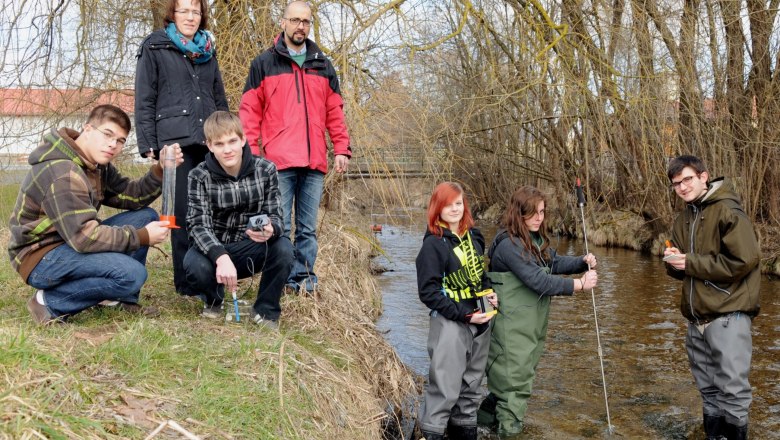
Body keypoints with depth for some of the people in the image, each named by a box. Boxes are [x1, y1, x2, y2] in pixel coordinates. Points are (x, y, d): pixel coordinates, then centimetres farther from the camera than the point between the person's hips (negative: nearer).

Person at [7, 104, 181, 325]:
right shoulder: (62, 173, -25)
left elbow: (133, 196, 4)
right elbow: (84, 236, -29)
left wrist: (161, 170, -12)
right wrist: (142, 237, -22)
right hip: (40, 257, -10)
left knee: (146, 216, 3)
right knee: (132, 273, -28)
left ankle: (120, 298, 6)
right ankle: (51, 303, -11)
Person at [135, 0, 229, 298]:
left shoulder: (207, 51, 20)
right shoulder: (154, 48, 5)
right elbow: (144, 101, 0)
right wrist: (148, 145, -7)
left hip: (210, 142, 5)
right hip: (175, 142, -4)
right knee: (183, 212, -4)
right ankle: (186, 282, 4)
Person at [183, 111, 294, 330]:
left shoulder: (266, 170, -9)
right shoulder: (199, 176, -13)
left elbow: (275, 215, -8)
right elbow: (199, 225, -20)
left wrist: (270, 230, -35)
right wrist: (221, 257, -40)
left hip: (251, 249, 1)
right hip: (214, 249, -1)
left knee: (283, 248, -30)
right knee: (195, 264, -35)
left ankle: (265, 311, -4)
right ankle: (213, 301, 4)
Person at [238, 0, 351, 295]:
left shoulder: (323, 66, 17)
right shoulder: (264, 64, 7)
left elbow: (335, 112, 16)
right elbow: (249, 112, 4)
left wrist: (342, 148, 7)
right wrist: (250, 153, -5)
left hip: (314, 162, 3)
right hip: (279, 161, -3)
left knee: (308, 228, 7)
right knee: (279, 227, -2)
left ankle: (304, 280, 13)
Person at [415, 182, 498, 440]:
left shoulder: (474, 236, 8)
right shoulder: (433, 244, -12)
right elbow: (428, 292, -16)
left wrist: (490, 293, 2)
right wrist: (464, 314, -19)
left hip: (480, 320, 7)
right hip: (449, 324, -7)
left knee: (472, 383, 15)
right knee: (446, 385, -7)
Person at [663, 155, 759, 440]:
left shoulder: (727, 211, -10)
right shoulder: (682, 220, 13)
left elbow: (743, 261, -19)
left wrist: (691, 262, -15)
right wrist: (674, 262, -4)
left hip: (728, 315, -7)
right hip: (697, 318, 7)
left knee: (732, 389, -3)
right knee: (708, 389, 15)